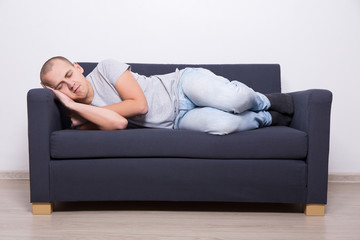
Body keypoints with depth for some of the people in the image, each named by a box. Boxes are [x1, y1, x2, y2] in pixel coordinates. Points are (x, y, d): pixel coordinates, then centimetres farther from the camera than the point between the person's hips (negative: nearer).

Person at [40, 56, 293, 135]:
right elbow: (118, 123, -18)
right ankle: (267, 118, 4)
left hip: (184, 83, -2)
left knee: (230, 100, -34)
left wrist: (79, 108, -9)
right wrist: (73, 105, -22)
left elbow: (140, 104, -15)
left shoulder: (105, 68, -5)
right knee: (220, 124, -30)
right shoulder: (81, 115, 2)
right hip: (178, 120, 2)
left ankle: (263, 101, 6)